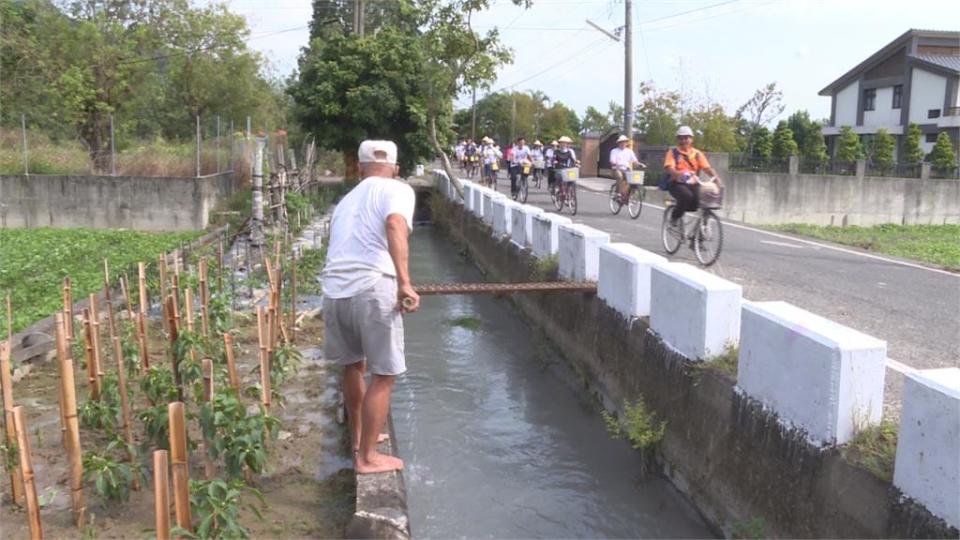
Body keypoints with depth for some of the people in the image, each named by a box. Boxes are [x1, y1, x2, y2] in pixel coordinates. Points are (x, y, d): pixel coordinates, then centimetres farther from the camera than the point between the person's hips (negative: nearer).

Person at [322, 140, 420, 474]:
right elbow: (395, 226, -16)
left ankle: (359, 438, 42)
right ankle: (367, 457, 14)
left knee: (352, 364, 25)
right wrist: (404, 282, -24)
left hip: (334, 289, 7)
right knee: (383, 376, 7)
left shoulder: (348, 199, 27)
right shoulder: (398, 190, 6)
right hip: (372, 289, -7)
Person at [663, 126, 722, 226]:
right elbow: (669, 168, -14)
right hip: (677, 183, -3)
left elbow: (707, 168, -1)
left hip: (693, 184, 3)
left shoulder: (697, 153, 11)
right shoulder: (673, 152, 2)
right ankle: (675, 218, -10)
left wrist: (715, 177, -22)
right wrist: (680, 174, -36)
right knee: (687, 196, -34)